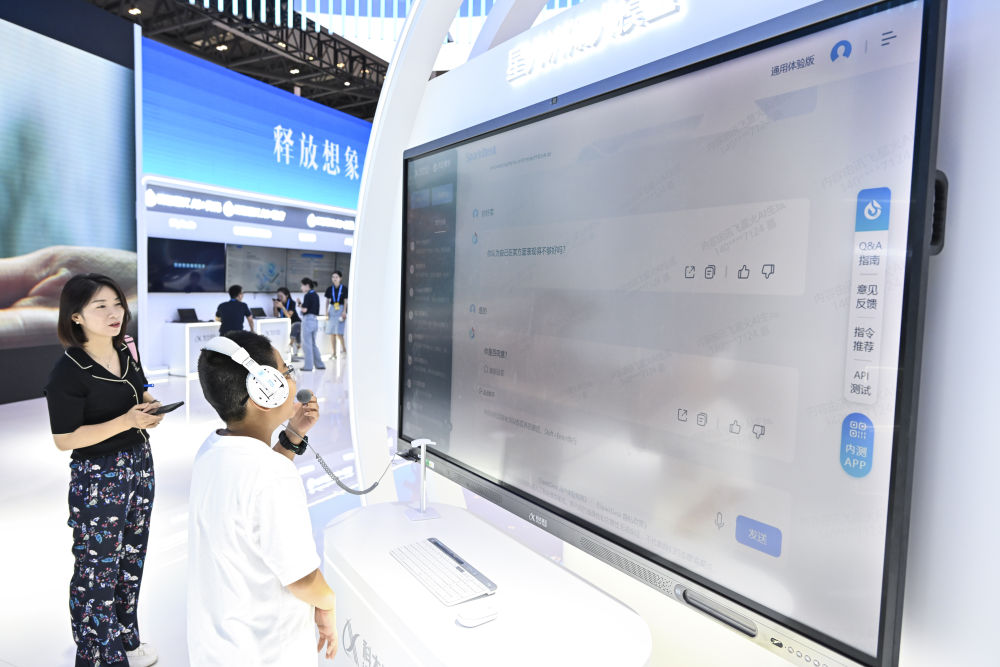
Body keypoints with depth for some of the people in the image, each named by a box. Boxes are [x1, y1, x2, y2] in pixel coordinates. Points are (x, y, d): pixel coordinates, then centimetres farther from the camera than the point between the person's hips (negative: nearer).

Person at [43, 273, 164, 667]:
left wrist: (151, 411, -7)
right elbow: (64, 439, -19)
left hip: (139, 466, 7)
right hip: (97, 478, -7)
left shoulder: (127, 352, 0)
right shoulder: (69, 370, -19)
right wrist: (126, 421, -28)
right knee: (97, 570, 7)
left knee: (131, 560, 20)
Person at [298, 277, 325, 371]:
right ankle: (319, 364, 17)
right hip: (315, 320, 8)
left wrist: (300, 304, 2)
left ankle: (308, 365, 1)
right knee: (313, 344, 16)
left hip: (308, 319, -8)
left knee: (306, 344, -1)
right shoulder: (316, 295, 13)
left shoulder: (308, 295, -12)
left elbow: (304, 309, -17)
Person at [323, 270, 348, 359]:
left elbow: (345, 301, -1)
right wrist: (326, 311, 2)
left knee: (338, 332, -14)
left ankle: (343, 348, 8)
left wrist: (344, 312, -9)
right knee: (332, 332, 3)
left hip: (340, 309, -4)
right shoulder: (329, 289, 9)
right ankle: (334, 353, 8)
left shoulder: (344, 288, 0)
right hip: (332, 310, 4)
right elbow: (327, 301, 11)